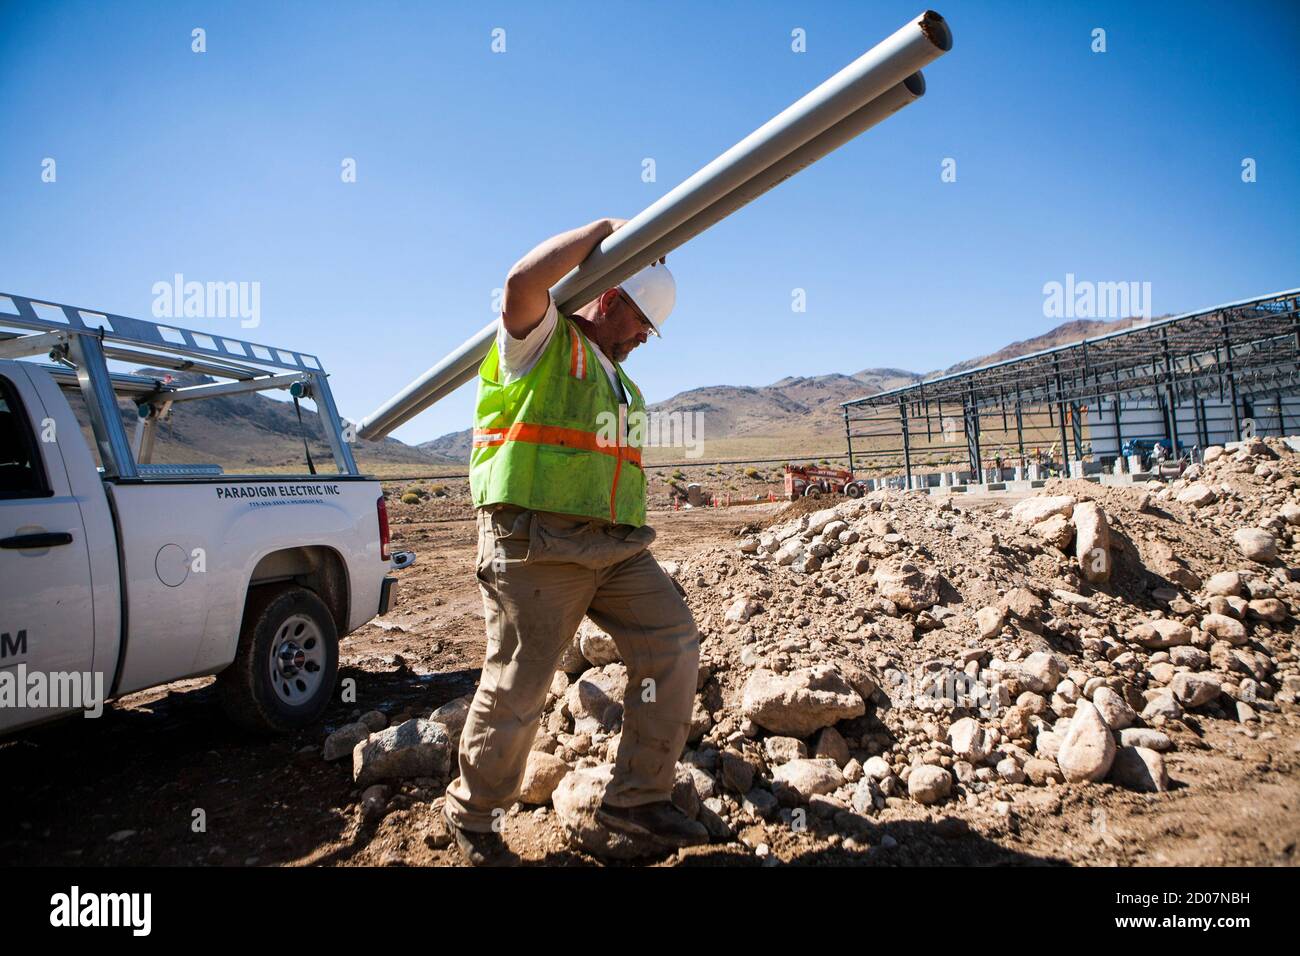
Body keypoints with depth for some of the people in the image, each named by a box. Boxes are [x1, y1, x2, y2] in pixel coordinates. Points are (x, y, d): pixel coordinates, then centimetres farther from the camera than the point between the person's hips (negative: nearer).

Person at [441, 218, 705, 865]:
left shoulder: (614, 375, 27)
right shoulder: (542, 338, 1)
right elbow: (523, 282, -23)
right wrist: (603, 230, -10)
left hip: (617, 545, 8)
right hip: (537, 543, -8)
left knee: (672, 646, -3)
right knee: (517, 689, -1)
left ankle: (637, 799, 10)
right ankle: (473, 814, 25)